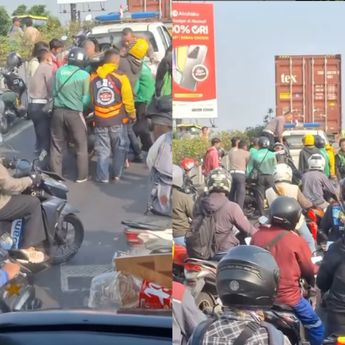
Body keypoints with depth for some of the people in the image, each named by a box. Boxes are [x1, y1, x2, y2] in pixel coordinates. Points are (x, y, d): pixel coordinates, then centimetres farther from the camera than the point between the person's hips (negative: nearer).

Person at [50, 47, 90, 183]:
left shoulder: (59, 70, 2)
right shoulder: (84, 75, -8)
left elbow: (54, 91, 10)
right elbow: (86, 99, -5)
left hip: (58, 111, 4)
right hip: (75, 113, -4)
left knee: (56, 145, 13)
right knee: (81, 146, 11)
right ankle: (82, 176, 15)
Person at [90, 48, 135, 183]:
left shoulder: (93, 77, -2)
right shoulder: (121, 77, -12)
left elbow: (90, 99, 7)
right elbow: (128, 100, -9)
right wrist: (132, 115, 7)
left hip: (99, 120, 2)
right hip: (118, 120, -2)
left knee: (102, 150, 11)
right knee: (120, 148, 16)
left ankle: (103, 176, 13)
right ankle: (117, 174, 21)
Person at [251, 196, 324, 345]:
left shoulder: (257, 235, -5)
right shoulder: (297, 242, -17)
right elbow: (308, 271, -3)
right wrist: (313, 283, 20)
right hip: (289, 297, -5)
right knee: (316, 327, 12)